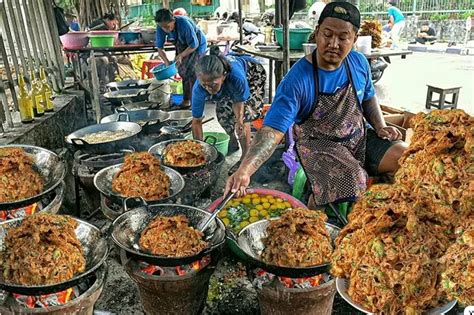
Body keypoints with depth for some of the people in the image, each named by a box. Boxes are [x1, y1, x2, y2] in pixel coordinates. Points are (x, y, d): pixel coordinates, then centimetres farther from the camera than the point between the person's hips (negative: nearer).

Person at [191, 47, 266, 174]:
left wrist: (239, 120, -45)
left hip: (252, 72, -4)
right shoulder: (198, 89, -36)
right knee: (222, 112, 2)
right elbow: (196, 121, -25)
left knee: (243, 112, -18)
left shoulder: (237, 78, -47)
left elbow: (239, 101, -26)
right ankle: (233, 142, 33)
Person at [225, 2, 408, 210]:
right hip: (319, 144, -5)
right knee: (351, 184, -32)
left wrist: (380, 127, -1)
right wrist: (245, 170, -44)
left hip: (360, 137, 6)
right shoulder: (297, 80, -22)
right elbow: (272, 130, -29)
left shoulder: (359, 62, -3)